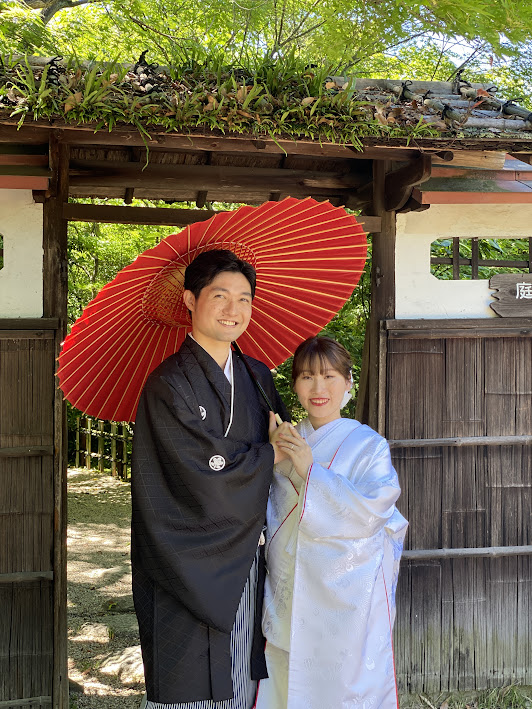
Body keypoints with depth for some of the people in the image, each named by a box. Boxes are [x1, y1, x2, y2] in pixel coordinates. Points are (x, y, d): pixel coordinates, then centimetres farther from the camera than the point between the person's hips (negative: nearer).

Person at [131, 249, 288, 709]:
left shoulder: (258, 377, 9)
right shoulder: (169, 384, -11)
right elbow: (211, 475, -16)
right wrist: (271, 452, -4)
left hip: (245, 564, 6)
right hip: (191, 576, -6)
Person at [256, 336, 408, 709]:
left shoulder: (369, 445, -5)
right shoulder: (287, 441, 9)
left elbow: (369, 513, -18)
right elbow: (270, 513, 9)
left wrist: (309, 470, -19)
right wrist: (273, 455, -7)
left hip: (346, 594, -4)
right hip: (290, 591, 4)